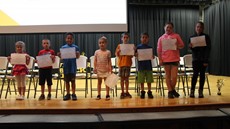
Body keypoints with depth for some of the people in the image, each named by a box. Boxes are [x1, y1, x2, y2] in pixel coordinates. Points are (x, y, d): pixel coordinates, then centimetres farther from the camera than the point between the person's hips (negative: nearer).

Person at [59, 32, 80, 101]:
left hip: (73, 66, -2)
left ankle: (73, 94, 15)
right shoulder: (63, 47, 4)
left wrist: (77, 54, -27)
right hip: (66, 66, 2)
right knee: (67, 81, 10)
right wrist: (59, 55, -19)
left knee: (73, 80, 4)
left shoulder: (76, 47, -2)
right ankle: (68, 94, 21)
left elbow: (78, 57, -6)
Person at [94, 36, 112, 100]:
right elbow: (95, 61, 4)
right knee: (99, 82, 9)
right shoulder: (97, 52, 2)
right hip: (99, 69, 1)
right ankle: (98, 95, 15)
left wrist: (110, 68, -4)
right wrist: (95, 68, -5)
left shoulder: (108, 52, 0)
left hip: (106, 69, -1)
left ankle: (107, 95, 8)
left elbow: (109, 61, 1)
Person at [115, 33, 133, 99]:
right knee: (122, 78, 3)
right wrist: (118, 51, -17)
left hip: (128, 63, 1)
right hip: (121, 63, -1)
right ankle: (122, 92, 12)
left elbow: (131, 56, 3)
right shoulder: (119, 46, 3)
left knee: (126, 78, 6)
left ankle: (127, 92, 16)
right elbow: (117, 55, 2)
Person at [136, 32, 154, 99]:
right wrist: (137, 55, -20)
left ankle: (149, 92, 17)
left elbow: (152, 56, 8)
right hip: (141, 65, -1)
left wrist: (152, 56, -13)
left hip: (148, 65, 1)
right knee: (141, 81, 5)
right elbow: (136, 56, 1)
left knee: (149, 80, 6)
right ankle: (142, 92, 17)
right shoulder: (138, 47, 2)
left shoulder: (150, 47, 6)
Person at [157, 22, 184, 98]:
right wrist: (160, 59, -3)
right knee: (168, 75, 6)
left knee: (174, 76, -3)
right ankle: (170, 91, 16)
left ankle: (172, 89, 20)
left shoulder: (176, 36, 8)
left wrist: (177, 46, -13)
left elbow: (182, 45, 8)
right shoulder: (161, 38, 8)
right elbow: (159, 50, 4)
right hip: (166, 59, 1)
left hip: (175, 59, 0)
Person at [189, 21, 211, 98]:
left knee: (202, 74, 3)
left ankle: (200, 91, 11)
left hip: (203, 59, 0)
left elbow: (208, 49, -3)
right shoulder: (192, 37, 6)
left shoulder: (206, 37, 0)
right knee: (195, 74, -7)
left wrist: (206, 60, -10)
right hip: (195, 59, 0)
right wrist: (190, 46, -14)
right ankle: (192, 90, 1)